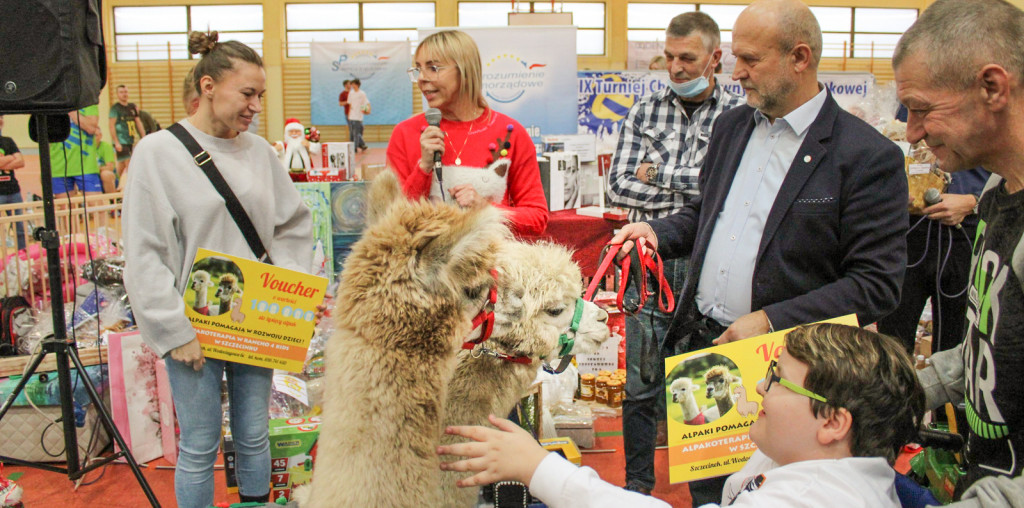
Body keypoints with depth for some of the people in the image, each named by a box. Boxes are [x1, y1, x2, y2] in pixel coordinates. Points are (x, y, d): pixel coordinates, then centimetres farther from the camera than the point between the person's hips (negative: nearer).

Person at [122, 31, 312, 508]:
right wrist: (176, 331, -12)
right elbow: (143, 256, -9)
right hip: (195, 328, -4)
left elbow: (295, 224, 12)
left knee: (254, 436, 15)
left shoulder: (259, 150, 4)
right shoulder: (157, 152, -8)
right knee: (199, 447, 6)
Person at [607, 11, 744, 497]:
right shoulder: (645, 110, 6)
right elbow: (618, 187, -2)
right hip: (650, 262, 2)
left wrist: (658, 174, -9)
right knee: (640, 386, 9)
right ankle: (637, 484, 27)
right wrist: (694, 191, -9)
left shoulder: (739, 115, -2)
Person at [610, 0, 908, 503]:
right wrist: (657, 231, 1)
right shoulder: (730, 126, 9)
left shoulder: (869, 156, -12)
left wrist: (773, 321, -21)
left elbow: (877, 285, -15)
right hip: (698, 345, 6)